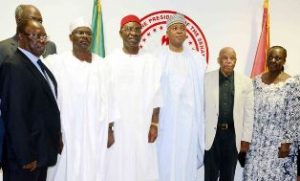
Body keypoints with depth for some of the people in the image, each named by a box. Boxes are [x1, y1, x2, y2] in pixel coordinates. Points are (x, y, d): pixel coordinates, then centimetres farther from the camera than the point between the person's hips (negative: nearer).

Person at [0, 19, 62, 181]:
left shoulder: (38, 64, 11)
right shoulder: (13, 67, -18)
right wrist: (25, 157, -20)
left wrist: (57, 137, 11)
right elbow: (15, 116, -21)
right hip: (25, 155, -8)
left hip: (42, 150, 8)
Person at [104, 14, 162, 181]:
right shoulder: (110, 61, 0)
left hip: (143, 127, 1)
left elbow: (156, 96, 2)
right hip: (116, 127, 0)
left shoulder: (151, 61, 4)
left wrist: (154, 124, -4)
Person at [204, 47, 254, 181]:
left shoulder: (245, 82, 1)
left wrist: (246, 139, 0)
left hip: (233, 134, 2)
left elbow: (249, 112, 2)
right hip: (212, 134, -1)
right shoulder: (206, 79, -3)